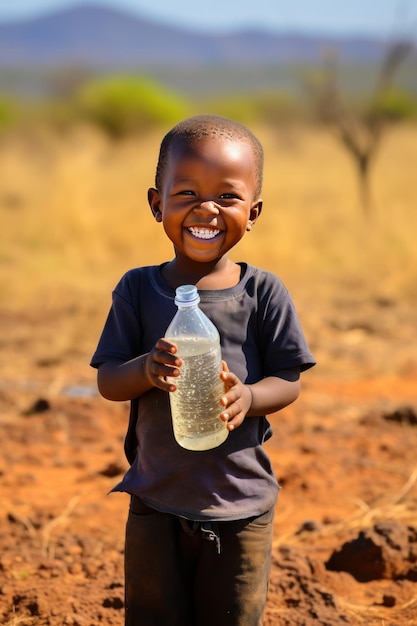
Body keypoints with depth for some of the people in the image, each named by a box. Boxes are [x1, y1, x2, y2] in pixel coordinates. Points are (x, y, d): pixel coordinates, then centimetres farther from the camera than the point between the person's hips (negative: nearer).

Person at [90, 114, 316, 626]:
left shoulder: (263, 293, -5)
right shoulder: (138, 289, -2)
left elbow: (289, 382, -4)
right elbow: (107, 381, -4)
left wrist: (248, 397, -26)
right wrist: (147, 370, -26)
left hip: (241, 505, -1)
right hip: (157, 501, 1)